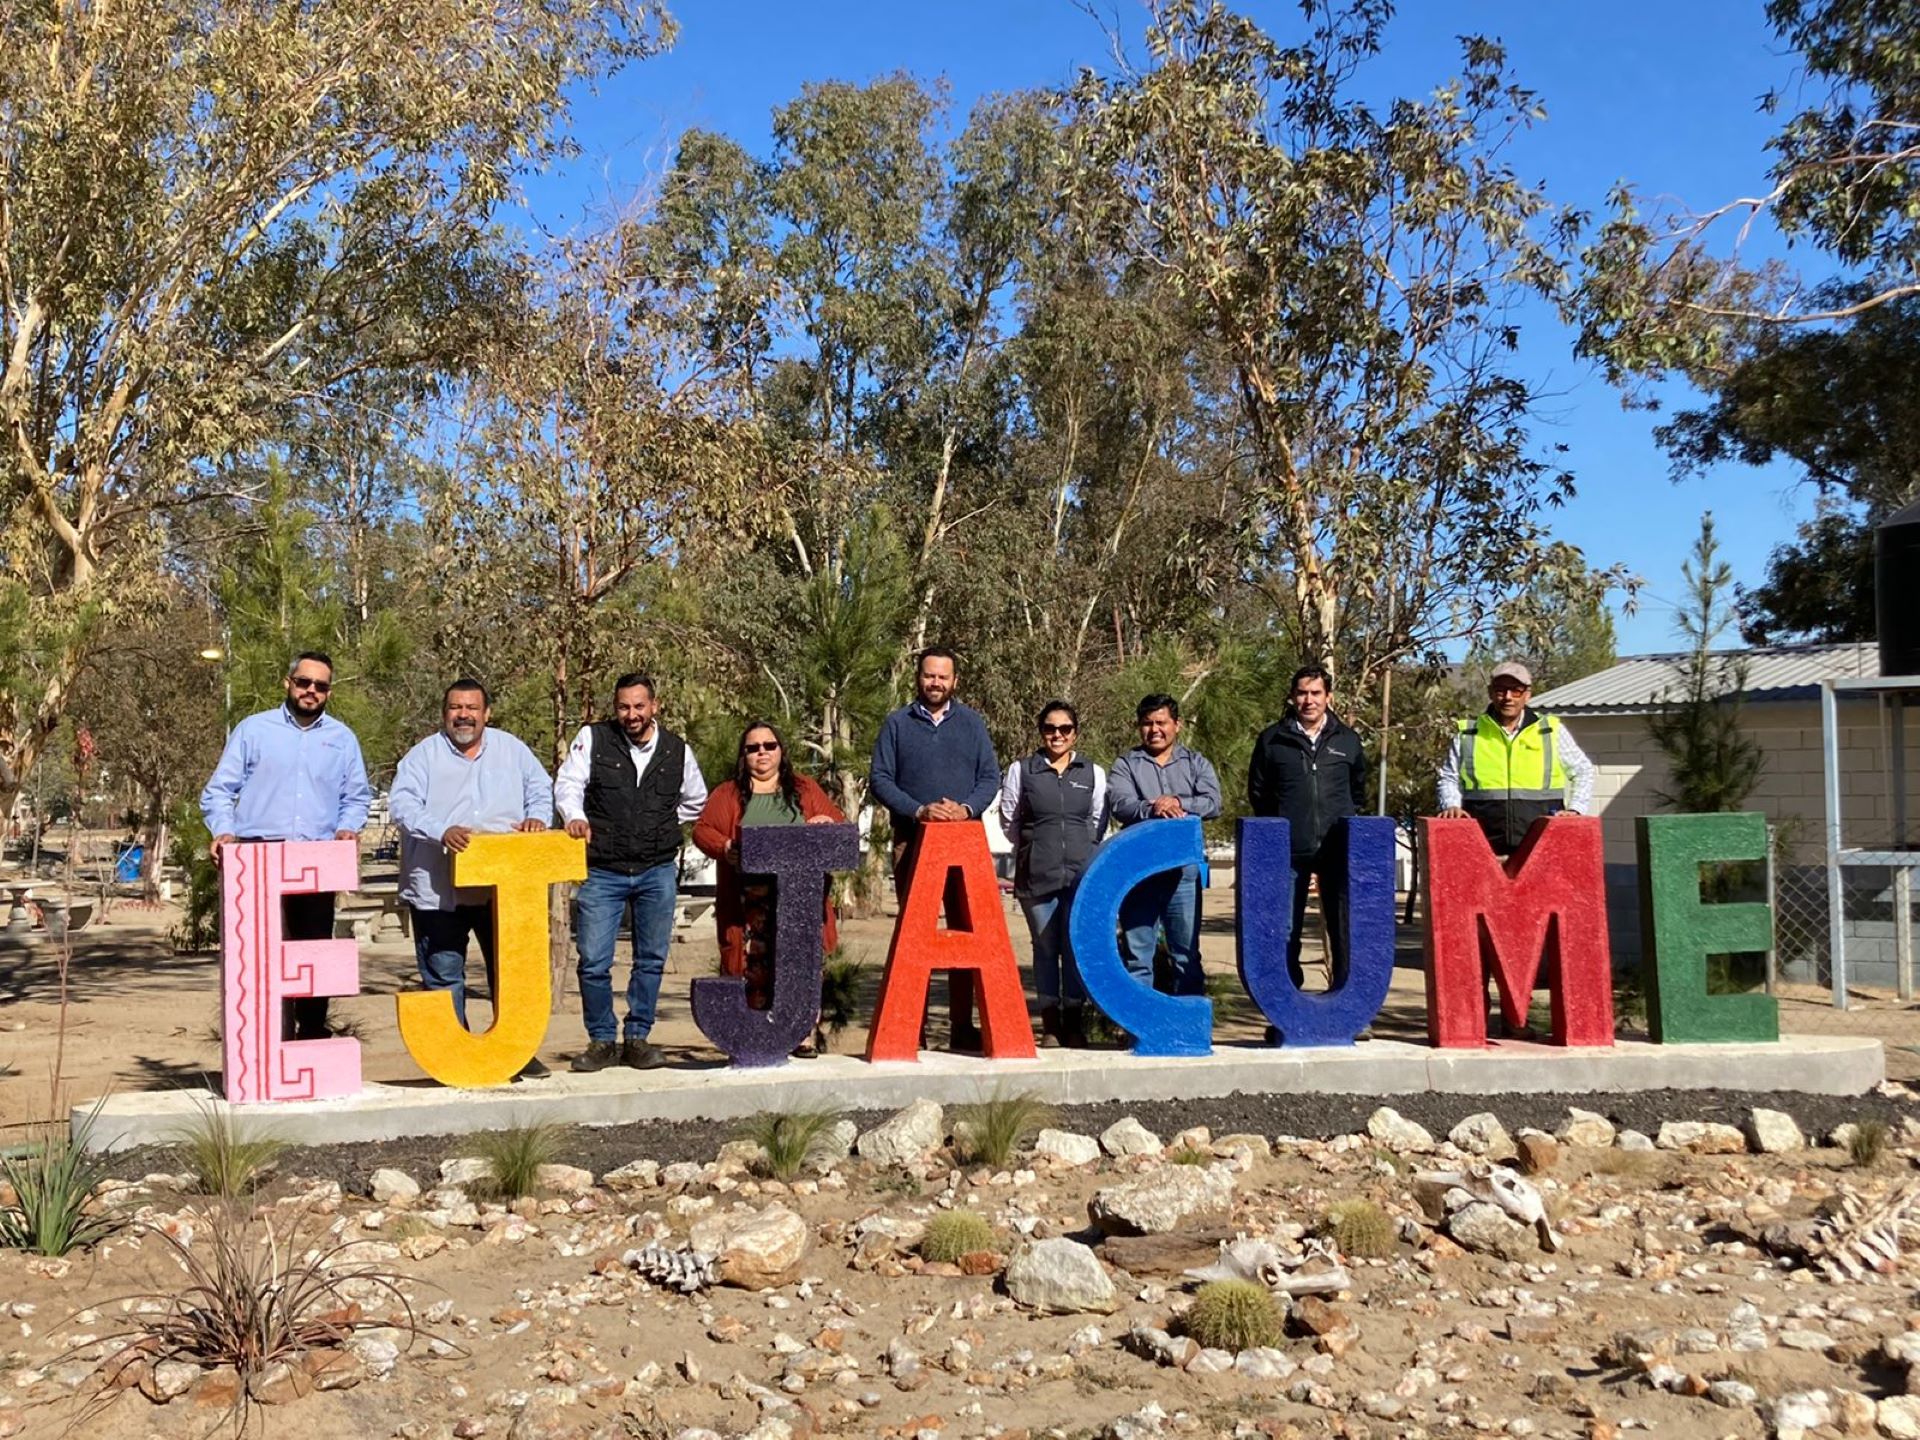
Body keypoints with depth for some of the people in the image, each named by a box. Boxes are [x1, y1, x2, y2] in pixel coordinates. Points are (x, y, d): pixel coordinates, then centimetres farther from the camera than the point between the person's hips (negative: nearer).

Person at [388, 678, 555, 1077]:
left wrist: (537, 817, -7)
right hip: (438, 891, -2)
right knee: (443, 975, 2)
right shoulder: (424, 755, 1)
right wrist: (442, 831, -26)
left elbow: (540, 789, 16)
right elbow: (402, 804, -10)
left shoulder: (511, 750, 11)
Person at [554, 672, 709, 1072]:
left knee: (652, 960, 7)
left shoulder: (678, 750, 6)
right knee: (594, 962, -4)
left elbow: (696, 801, 21)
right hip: (602, 871, -2)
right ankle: (602, 1041, 11)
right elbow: (568, 783, -6)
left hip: (658, 872, 2)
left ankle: (637, 1038, 19)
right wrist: (575, 817, -25)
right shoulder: (593, 738, 0)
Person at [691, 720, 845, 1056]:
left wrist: (828, 824, -7)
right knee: (753, 966, -7)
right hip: (751, 901, -1)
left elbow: (840, 824, 16)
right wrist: (724, 848, -13)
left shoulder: (805, 790, 18)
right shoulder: (728, 796, 15)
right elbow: (702, 829, 6)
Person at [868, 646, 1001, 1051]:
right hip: (912, 841, -1)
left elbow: (990, 776, 8)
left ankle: (962, 1025, 6)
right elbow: (880, 779, 2)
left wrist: (967, 808, -11)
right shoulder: (897, 724, 8)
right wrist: (918, 810, -12)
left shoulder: (972, 724, 13)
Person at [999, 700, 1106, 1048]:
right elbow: (1009, 820, 12)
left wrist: (1078, 849, 12)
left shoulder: (1093, 773, 10)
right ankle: (1050, 1024, 10)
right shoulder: (1021, 770, 5)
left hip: (1083, 872, 1)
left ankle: (1074, 1023, 8)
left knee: (1077, 946, -2)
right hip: (1036, 874, -1)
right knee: (1045, 947, 3)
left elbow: (1099, 823, 15)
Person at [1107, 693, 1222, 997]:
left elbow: (1212, 803, -2)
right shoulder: (1126, 765, 10)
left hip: (1184, 869, 1)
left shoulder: (1195, 763, 14)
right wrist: (1153, 809, -26)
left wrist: (1178, 803, -15)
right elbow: (1120, 804, -9)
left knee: (1187, 954, 7)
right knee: (1136, 954, 3)